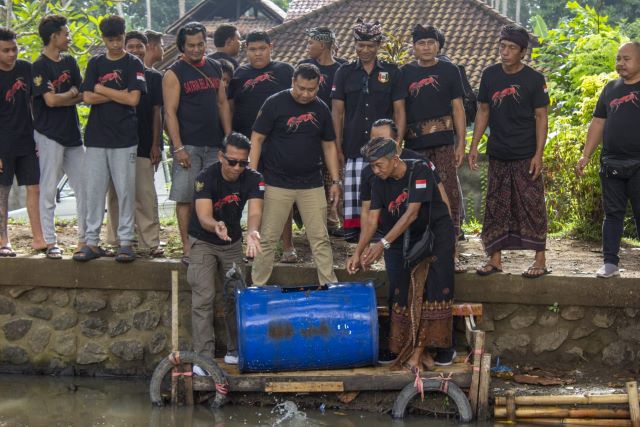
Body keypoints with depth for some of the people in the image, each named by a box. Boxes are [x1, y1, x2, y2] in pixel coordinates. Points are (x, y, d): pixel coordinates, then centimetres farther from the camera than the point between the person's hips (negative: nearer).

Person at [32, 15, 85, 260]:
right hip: (49, 136, -7)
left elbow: (81, 96, 8)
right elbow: (51, 100, -19)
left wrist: (61, 100, -10)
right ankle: (50, 242, 3)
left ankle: (84, 239, 13)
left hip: (72, 134, 7)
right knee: (48, 191, -2)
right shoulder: (39, 67, -9)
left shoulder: (69, 62, 13)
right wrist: (72, 93, -2)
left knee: (84, 187, 6)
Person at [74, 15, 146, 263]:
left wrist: (102, 89, -4)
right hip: (96, 136, 3)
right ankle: (92, 242, 8)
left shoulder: (133, 64, 2)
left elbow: (133, 99, -10)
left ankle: (126, 242, 3)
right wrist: (120, 94, -6)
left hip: (124, 139, -3)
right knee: (94, 191, 3)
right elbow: (87, 97, 1)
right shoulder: (95, 64, 11)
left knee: (125, 191, -2)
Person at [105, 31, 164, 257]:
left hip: (143, 145, -1)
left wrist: (156, 145, 0)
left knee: (146, 195, -3)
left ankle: (150, 243, -1)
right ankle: (116, 241, 10)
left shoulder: (154, 77, 8)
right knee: (116, 194, 4)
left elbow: (157, 113, 6)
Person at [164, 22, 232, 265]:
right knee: (186, 197, -4)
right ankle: (187, 248, 0)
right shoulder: (174, 74, -3)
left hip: (214, 144, 5)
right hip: (188, 145, -5)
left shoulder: (215, 69, 13)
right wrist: (178, 148, -15)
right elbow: (170, 112, -8)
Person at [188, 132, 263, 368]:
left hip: (232, 243, 4)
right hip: (203, 242, -4)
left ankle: (234, 350, 21)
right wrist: (216, 226, -57)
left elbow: (255, 211, -29)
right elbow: (204, 217, -33)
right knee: (204, 298, -13)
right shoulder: (206, 177, -25)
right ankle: (203, 357, -14)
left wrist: (252, 232, -51)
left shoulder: (253, 179, -15)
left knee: (236, 296, 5)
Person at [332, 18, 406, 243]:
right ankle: (353, 230, 3)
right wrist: (337, 148, 2)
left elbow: (399, 111, 7)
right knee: (353, 191, -3)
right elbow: (337, 112, 8)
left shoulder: (391, 73, 7)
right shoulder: (345, 73, 9)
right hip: (353, 147, 1)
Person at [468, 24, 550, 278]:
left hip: (525, 155, -4)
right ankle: (495, 259, 14)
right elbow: (483, 111, 11)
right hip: (497, 153, 4)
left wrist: (538, 154, -11)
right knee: (496, 207, 7)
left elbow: (541, 117, -5)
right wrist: (474, 146, 5)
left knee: (531, 206, -2)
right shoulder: (489, 76, 4)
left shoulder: (534, 79, -5)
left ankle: (540, 260, 4)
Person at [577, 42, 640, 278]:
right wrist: (586, 154, 11)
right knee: (612, 213, 6)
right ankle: (610, 263, 10)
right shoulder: (611, 88, 13)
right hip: (611, 163, 4)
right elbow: (598, 123, 16)